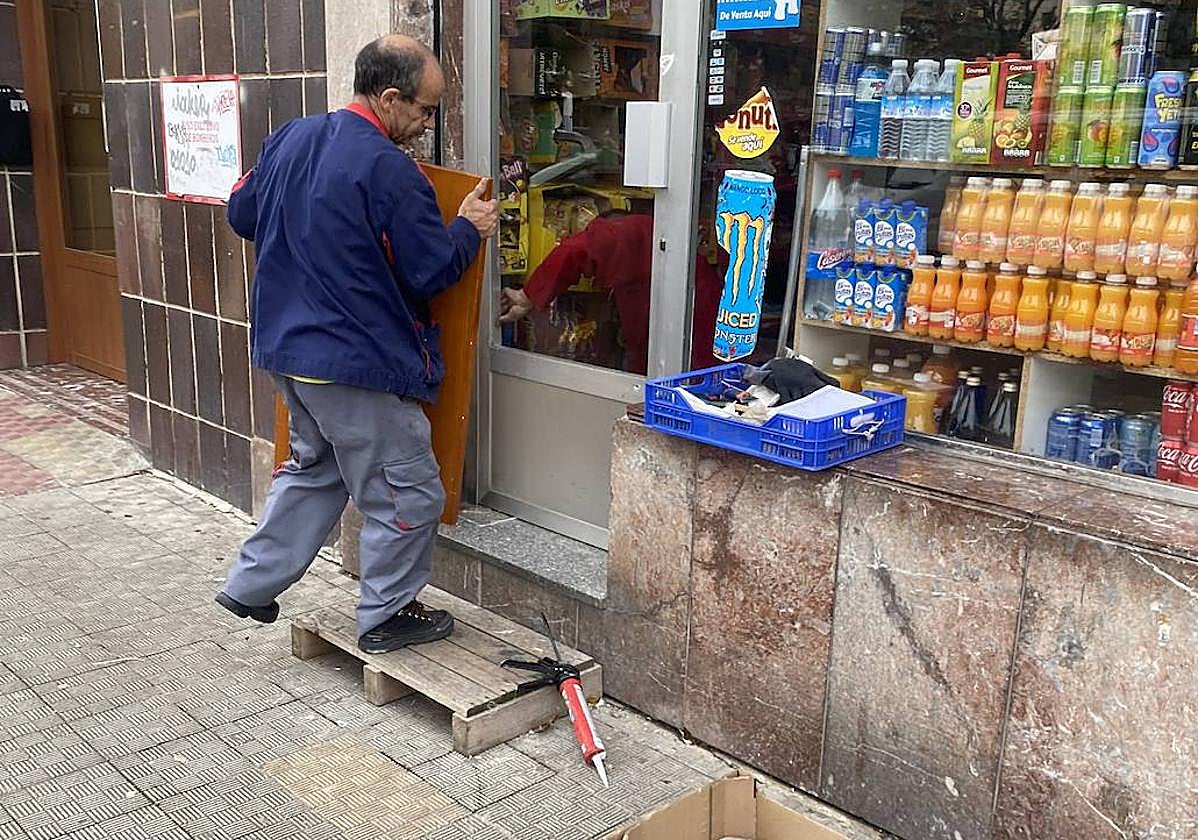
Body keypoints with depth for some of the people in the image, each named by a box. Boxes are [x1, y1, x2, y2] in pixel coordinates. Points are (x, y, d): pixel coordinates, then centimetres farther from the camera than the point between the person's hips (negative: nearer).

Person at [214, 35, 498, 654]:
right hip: (358, 364, -9)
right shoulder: (389, 170, -20)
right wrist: (469, 228, 2)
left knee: (313, 467, 27)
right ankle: (385, 616, 20)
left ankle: (250, 585, 31)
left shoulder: (290, 138, 5)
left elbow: (242, 214, 17)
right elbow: (431, 271, -16)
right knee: (409, 494, 7)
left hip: (286, 348, 9)